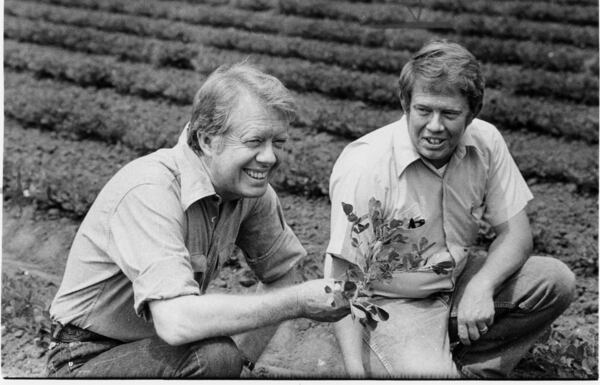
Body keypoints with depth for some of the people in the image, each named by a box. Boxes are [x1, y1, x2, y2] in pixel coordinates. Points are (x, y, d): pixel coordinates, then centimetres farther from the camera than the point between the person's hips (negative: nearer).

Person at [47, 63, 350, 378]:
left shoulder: (249, 187, -6)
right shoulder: (149, 190, -27)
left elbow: (281, 276, 4)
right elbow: (176, 322, -35)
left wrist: (236, 357, -9)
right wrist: (299, 302, -29)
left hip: (161, 348, 7)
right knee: (213, 356, -28)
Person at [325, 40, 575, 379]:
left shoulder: (486, 142, -10)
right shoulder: (362, 166, -24)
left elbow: (515, 233, -3)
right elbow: (341, 275, -22)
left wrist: (481, 287, -24)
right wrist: (355, 367, -29)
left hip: (462, 279, 6)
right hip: (393, 303, -5)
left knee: (557, 281, -11)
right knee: (429, 375, -31)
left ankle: (473, 369, -2)